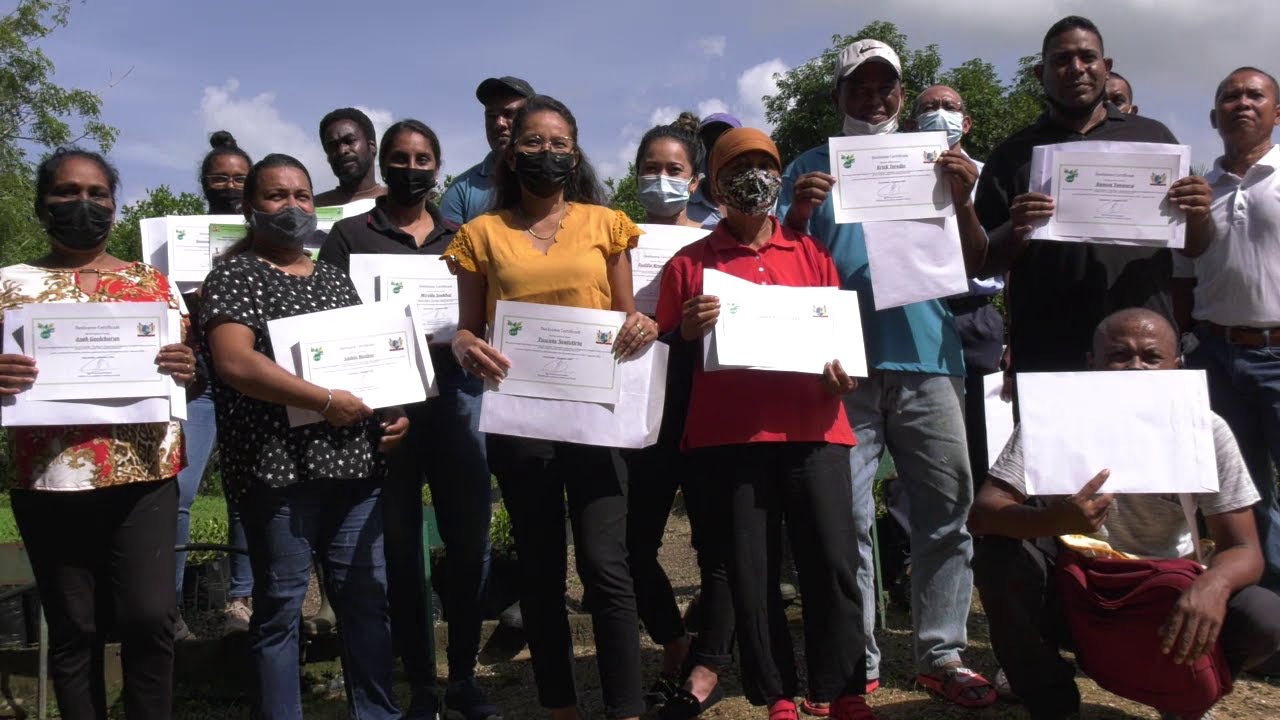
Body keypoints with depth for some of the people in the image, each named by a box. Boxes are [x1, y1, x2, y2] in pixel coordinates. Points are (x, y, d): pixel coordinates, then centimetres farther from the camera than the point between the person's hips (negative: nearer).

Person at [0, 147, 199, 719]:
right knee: (73, 630, 8)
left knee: (150, 619, -5)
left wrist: (189, 372, -11)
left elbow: (190, 384, 12)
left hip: (145, 478, 0)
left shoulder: (154, 282, 9)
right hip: (51, 484, 0)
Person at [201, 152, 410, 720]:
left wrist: (393, 409, 4)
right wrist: (326, 401, -18)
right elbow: (234, 362, -16)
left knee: (368, 596, 9)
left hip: (354, 462, 6)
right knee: (280, 606, 3)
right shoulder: (235, 275, -1)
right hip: (278, 466, -5)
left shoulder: (334, 278, 18)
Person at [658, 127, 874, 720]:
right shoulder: (688, 264, 8)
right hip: (729, 435, -1)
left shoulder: (810, 253, 15)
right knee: (750, 575, 3)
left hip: (813, 429, 2)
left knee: (833, 564, -2)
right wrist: (687, 333, -13)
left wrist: (841, 373, -1)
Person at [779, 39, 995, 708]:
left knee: (947, 509, 2)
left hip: (927, 357, 2)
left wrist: (963, 200, -4)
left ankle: (941, 654, 13)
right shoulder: (811, 168, 12)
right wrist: (799, 211, -12)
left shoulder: (927, 162, 17)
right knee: (846, 518, -1)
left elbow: (971, 267, 11)